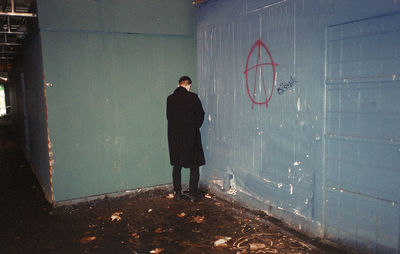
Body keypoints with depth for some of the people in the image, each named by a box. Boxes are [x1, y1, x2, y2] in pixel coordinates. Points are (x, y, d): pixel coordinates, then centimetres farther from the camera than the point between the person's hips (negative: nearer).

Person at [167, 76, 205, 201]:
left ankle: (177, 193, 19)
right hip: (191, 136, -3)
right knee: (194, 166, 8)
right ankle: (193, 194, 9)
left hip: (174, 137, 3)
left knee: (176, 165, 14)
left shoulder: (170, 99, 1)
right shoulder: (193, 97, -9)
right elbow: (200, 115, -5)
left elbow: (169, 117, 7)